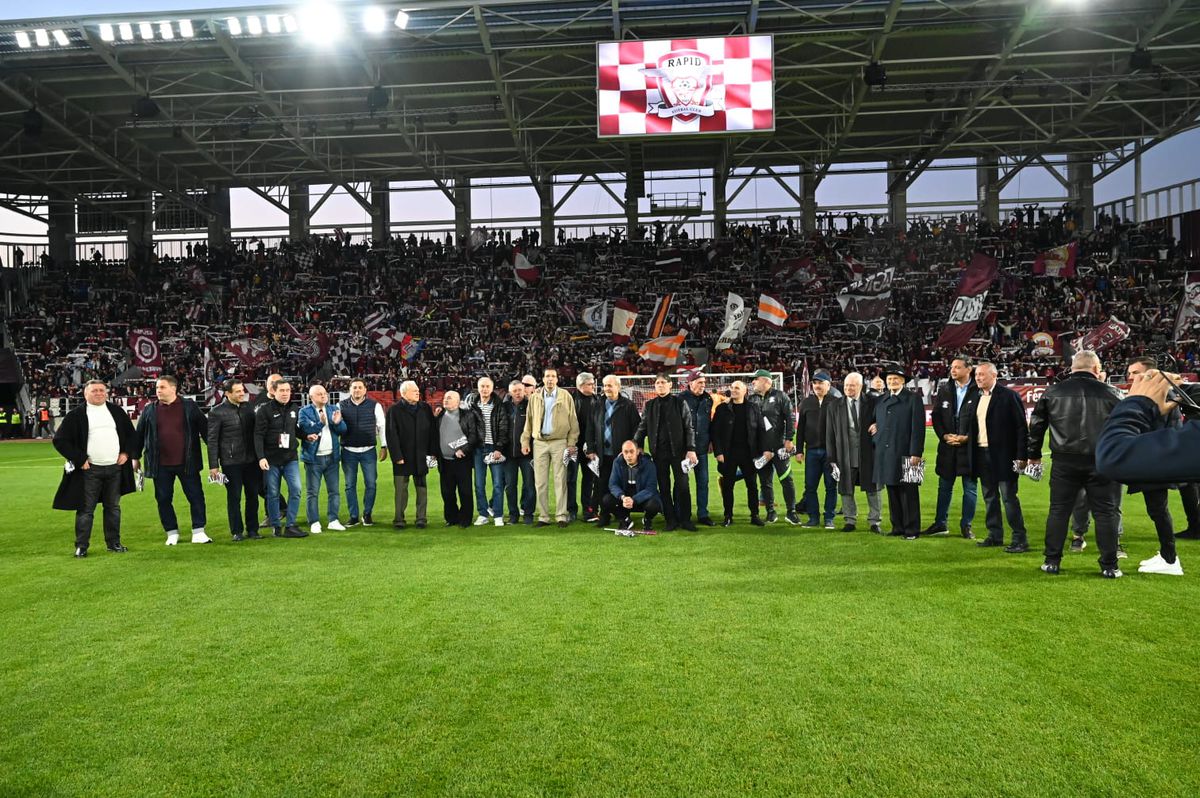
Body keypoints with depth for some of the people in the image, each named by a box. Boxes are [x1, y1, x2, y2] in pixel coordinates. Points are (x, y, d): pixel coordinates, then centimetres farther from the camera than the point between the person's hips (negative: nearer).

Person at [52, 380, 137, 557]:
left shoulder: (117, 411, 9)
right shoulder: (76, 415, -3)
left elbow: (131, 434, 18)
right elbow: (60, 440, -4)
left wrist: (127, 453, 4)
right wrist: (79, 459, -9)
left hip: (115, 468, 4)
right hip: (89, 470, -3)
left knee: (113, 508, 11)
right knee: (86, 509, 0)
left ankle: (114, 543, 20)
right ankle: (81, 546, 8)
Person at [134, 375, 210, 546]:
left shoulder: (189, 407, -1)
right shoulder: (149, 410, 5)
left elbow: (205, 429, 2)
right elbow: (140, 434, 13)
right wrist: (135, 458, 15)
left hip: (187, 463, -2)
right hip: (160, 465, 2)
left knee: (196, 496, 0)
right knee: (163, 499, 8)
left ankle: (198, 532, 10)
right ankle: (172, 533, 21)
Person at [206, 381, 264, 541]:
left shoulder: (249, 407, 7)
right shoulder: (217, 412, -5)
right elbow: (212, 440, -4)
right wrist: (213, 465, -8)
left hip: (251, 460, 4)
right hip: (231, 462, -4)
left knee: (253, 495, 8)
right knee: (234, 497, 4)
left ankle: (252, 529, 19)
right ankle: (237, 531, 14)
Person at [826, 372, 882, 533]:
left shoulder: (873, 402, 0)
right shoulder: (835, 406, 4)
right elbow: (830, 434, 3)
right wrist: (832, 458, -1)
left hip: (869, 453, -1)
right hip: (845, 455, 1)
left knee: (874, 489, 4)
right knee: (846, 490, 8)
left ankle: (875, 522, 16)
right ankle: (850, 521, 21)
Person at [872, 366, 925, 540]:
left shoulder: (913, 399, 0)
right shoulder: (881, 401, 17)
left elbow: (918, 427, -7)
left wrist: (915, 453, -14)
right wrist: (873, 427, 5)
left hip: (905, 454, -5)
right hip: (885, 454, 5)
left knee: (908, 493, -1)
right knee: (892, 492, 8)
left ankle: (911, 530, 4)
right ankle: (897, 527, 15)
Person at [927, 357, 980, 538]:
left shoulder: (978, 391, -6)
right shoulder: (944, 390, 7)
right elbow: (936, 416, 7)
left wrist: (967, 437, -13)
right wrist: (945, 436, -6)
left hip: (969, 446, -3)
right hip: (947, 446, 4)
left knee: (970, 488, 6)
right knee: (944, 487, 11)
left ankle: (966, 525, 16)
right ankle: (941, 523, 21)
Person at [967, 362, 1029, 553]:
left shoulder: (1009, 396, -9)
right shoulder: (977, 398, 13)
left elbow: (1021, 427, -11)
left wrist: (1021, 456, -15)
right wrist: (964, 436, 2)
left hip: (1003, 455, -7)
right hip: (982, 454, 7)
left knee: (1009, 497, -5)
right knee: (990, 497, 13)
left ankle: (1020, 539, 2)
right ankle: (995, 535, 22)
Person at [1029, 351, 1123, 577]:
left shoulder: (1052, 392, 4)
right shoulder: (1110, 392, 3)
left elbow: (1036, 425, 9)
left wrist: (1034, 454, 19)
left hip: (1065, 462, 1)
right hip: (1102, 462, 0)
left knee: (1058, 510, 7)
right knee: (1105, 512, 6)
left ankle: (1052, 561, 10)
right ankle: (1109, 566, 8)